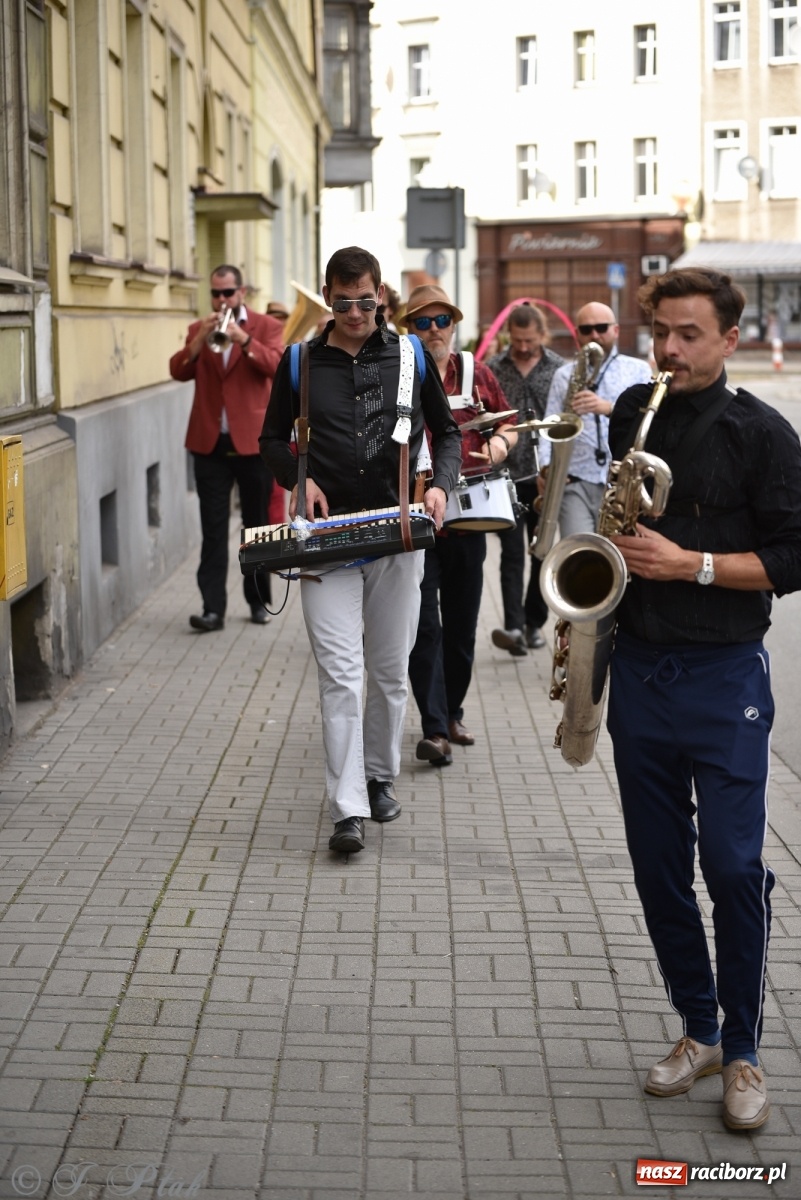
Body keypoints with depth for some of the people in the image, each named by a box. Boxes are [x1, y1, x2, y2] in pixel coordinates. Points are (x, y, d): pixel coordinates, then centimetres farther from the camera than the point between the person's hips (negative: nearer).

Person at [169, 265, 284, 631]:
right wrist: (198, 341, -17)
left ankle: (259, 600, 20)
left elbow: (277, 365, -14)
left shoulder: (266, 327, 3)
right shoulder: (198, 329, 11)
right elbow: (178, 371, -2)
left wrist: (243, 339, -25)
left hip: (253, 439, -2)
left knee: (257, 525, 8)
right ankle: (213, 607, -4)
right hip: (210, 442, 2)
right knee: (213, 529, -2)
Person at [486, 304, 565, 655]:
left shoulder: (560, 370, 3)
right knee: (512, 553, -6)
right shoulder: (492, 369, 3)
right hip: (507, 477, -1)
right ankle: (514, 626, -14)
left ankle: (534, 623, 20)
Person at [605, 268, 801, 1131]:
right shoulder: (631, 413, 7)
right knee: (658, 864, 9)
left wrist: (690, 563, -18)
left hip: (724, 676, -5)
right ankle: (698, 1028, 24)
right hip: (638, 666, 5)